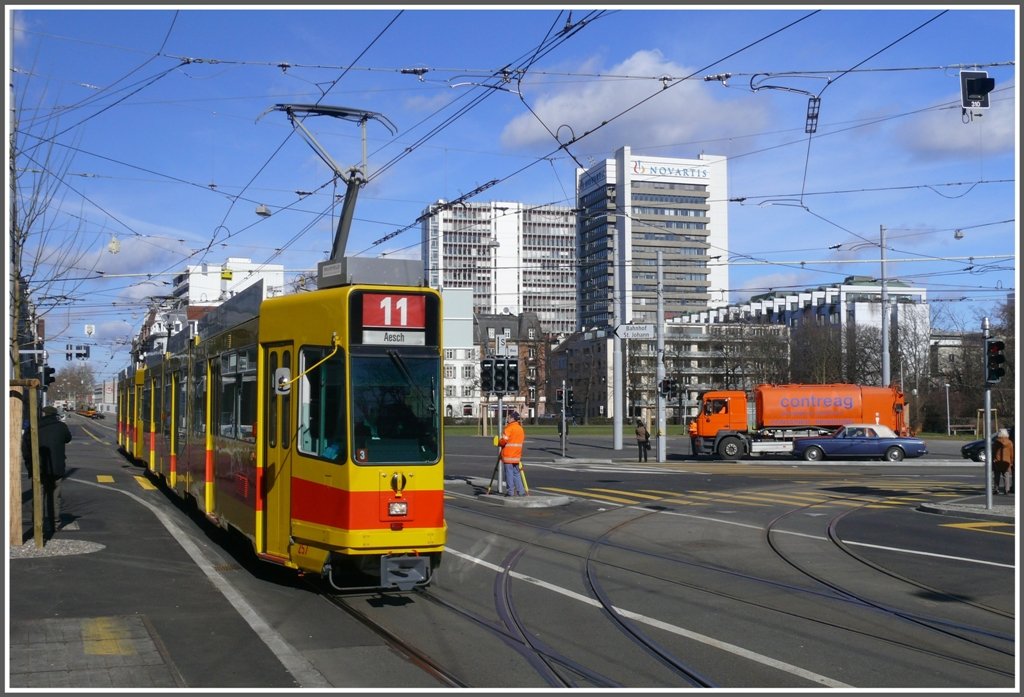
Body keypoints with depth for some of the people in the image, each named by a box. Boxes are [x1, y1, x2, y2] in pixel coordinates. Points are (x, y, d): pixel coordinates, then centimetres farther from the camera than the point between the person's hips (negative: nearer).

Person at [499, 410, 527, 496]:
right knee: (516, 473, 11)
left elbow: (504, 440, -16)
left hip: (508, 455, -7)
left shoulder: (509, 428, -11)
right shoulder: (520, 428, 14)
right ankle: (521, 491, 7)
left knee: (509, 474, -3)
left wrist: (499, 443, 4)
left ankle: (510, 492, -2)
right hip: (517, 455, 7)